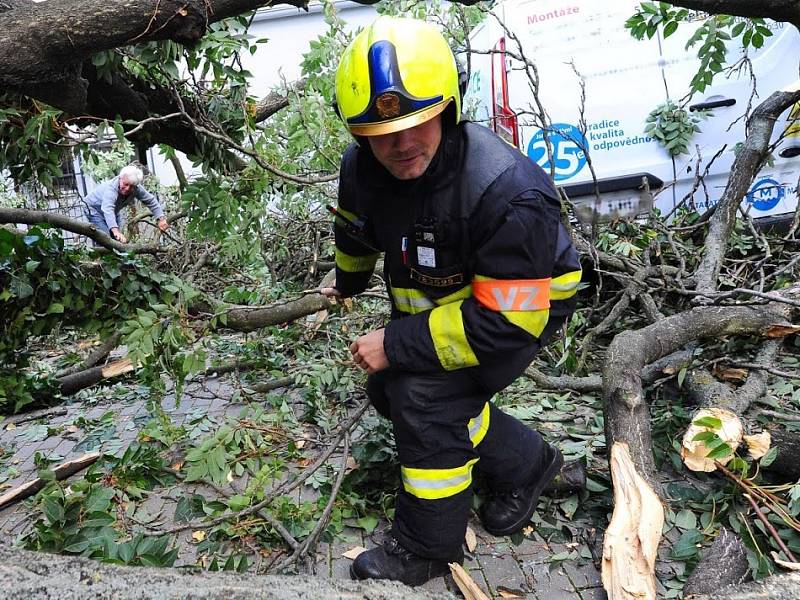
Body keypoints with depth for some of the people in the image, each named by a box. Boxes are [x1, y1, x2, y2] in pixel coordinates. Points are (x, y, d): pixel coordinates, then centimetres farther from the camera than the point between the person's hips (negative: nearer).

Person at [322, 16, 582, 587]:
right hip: (435, 297, 8)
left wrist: (397, 345, -31)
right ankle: (525, 461, 23)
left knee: (426, 394, -24)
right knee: (389, 388, 8)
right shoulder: (363, 167, -16)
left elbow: (506, 320, -36)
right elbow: (357, 230, 9)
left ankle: (426, 550, 2)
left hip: (527, 303, -8)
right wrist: (348, 282, 29)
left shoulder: (508, 192, -38)